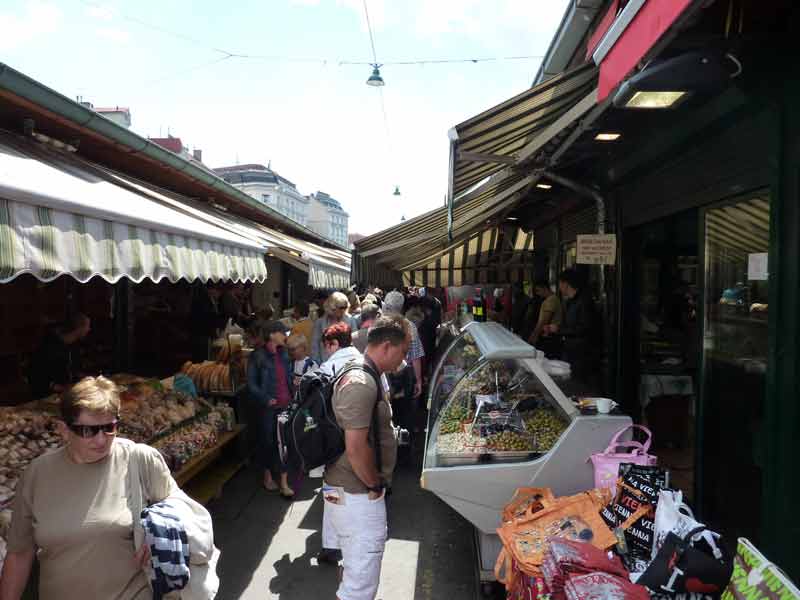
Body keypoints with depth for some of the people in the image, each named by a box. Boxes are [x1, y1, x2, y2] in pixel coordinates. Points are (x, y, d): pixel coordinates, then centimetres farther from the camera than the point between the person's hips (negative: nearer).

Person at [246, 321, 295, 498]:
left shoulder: (283, 353, 8)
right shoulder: (257, 356, -10)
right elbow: (251, 383, -10)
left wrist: (293, 394, 4)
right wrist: (266, 399, -17)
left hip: (285, 404, 5)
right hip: (267, 407, -5)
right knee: (268, 442, 11)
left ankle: (284, 484, 11)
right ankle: (268, 478, 31)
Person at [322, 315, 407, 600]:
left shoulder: (366, 375, 10)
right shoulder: (361, 384, -24)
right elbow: (356, 448, -28)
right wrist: (374, 485, -13)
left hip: (348, 489, 10)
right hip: (358, 495, -10)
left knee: (352, 564, 26)